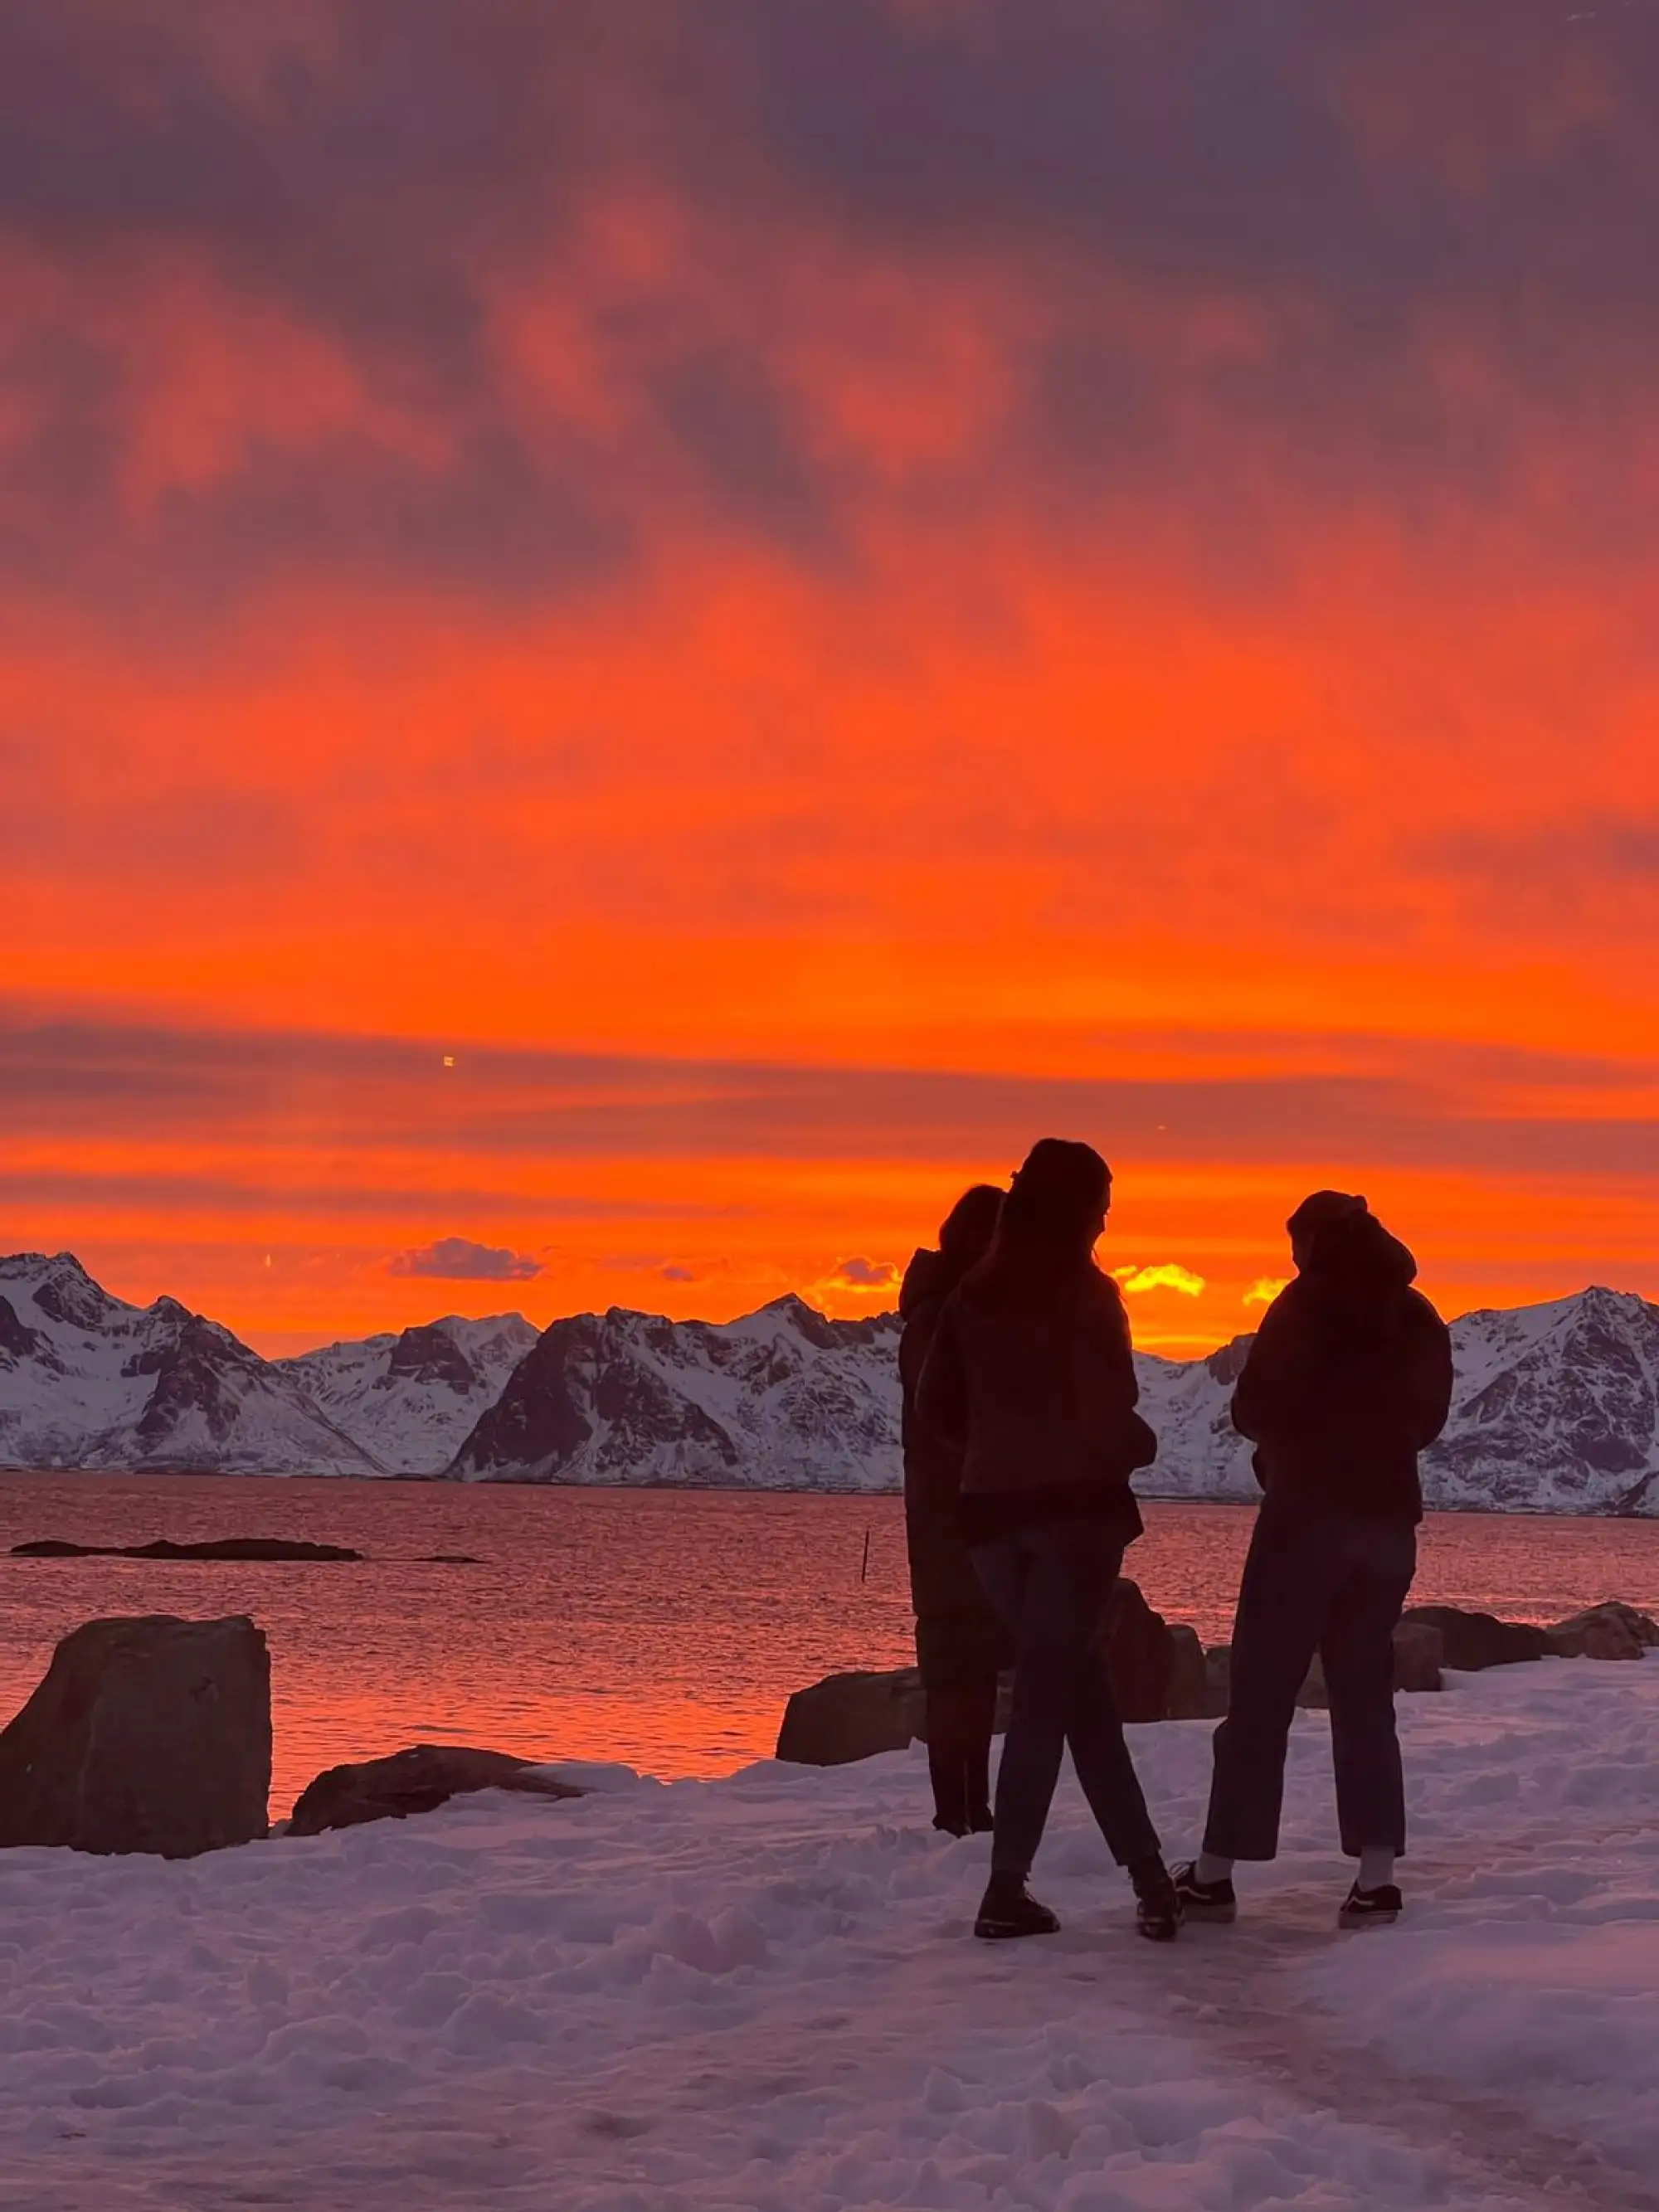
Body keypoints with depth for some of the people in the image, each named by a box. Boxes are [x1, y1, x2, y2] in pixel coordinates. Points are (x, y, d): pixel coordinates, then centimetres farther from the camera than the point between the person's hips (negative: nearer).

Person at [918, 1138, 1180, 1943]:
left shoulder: (973, 1296, 6)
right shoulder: (1084, 1296, -10)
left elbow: (934, 1407, 6)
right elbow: (1107, 1416, -16)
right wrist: (1143, 1446, 4)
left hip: (993, 1511, 5)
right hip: (1077, 1508, -5)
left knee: (1078, 1689, 12)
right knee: (1048, 1692, -2)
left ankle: (1149, 1874, 12)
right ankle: (1007, 1888, -6)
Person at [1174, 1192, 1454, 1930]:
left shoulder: (1307, 1305, -6)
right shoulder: (1419, 1321, 11)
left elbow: (1252, 1411, -10)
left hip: (1309, 1512, -5)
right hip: (1389, 1517, 5)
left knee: (1259, 1692, -2)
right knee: (1364, 1694, 9)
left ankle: (1215, 1873, -2)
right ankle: (1376, 1876, -1)